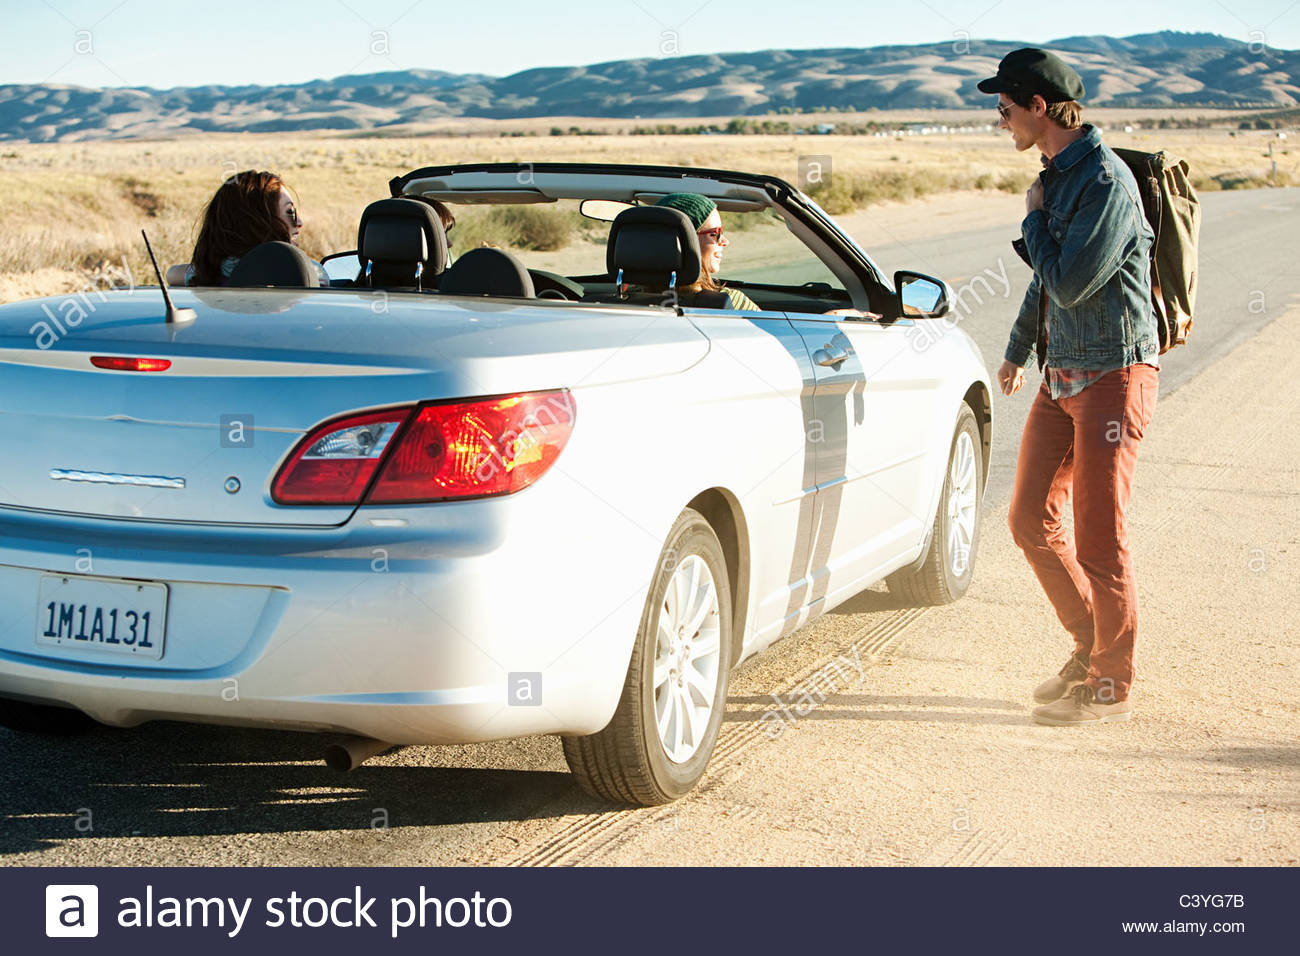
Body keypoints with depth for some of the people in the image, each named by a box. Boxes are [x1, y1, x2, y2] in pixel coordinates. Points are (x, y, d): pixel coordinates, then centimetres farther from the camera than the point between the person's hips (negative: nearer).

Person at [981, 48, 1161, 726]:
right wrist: (1016, 352, 33)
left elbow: (1069, 283, -23)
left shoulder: (1106, 181, -18)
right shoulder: (1056, 173, 11)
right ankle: (1090, 646, 26)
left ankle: (1111, 687, 9)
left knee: (1099, 534, -4)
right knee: (1030, 518, 9)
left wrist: (1033, 219, -8)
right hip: (1061, 374, 9)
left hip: (1114, 376, -9)